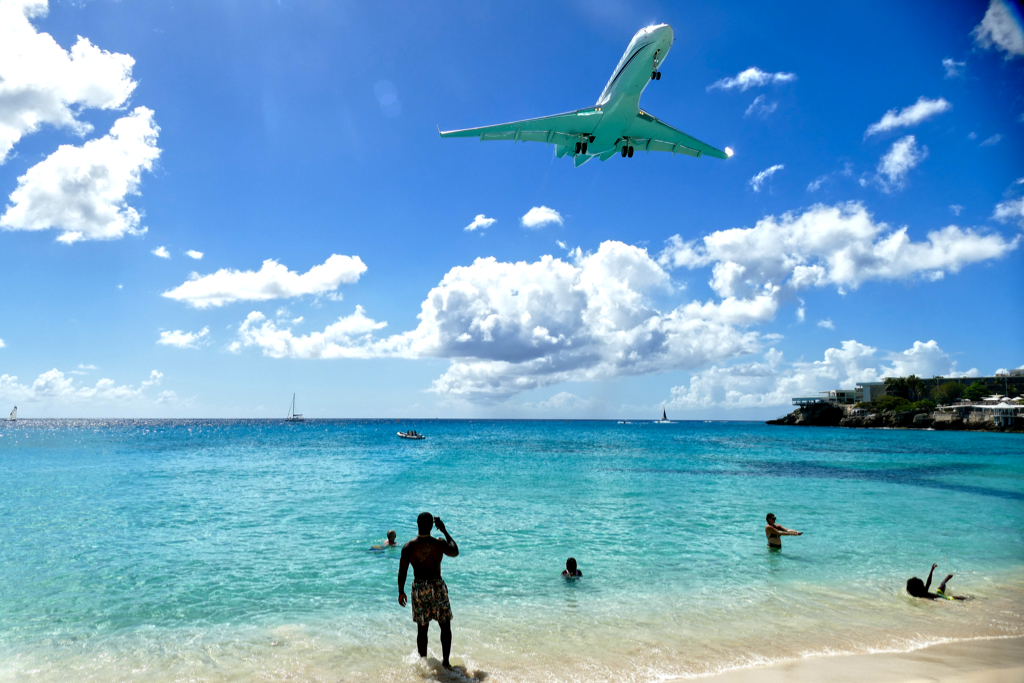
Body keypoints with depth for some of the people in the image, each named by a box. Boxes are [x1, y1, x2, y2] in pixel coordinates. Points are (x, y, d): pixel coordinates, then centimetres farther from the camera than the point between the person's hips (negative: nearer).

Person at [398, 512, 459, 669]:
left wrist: (401, 592, 11)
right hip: (437, 587, -2)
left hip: (419, 588, 2)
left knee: (422, 629, 15)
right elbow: (455, 552, 7)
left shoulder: (408, 547, -8)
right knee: (445, 626, 12)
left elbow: (402, 572, -3)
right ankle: (446, 662, 9)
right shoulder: (439, 544, -13)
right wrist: (444, 531, 9)